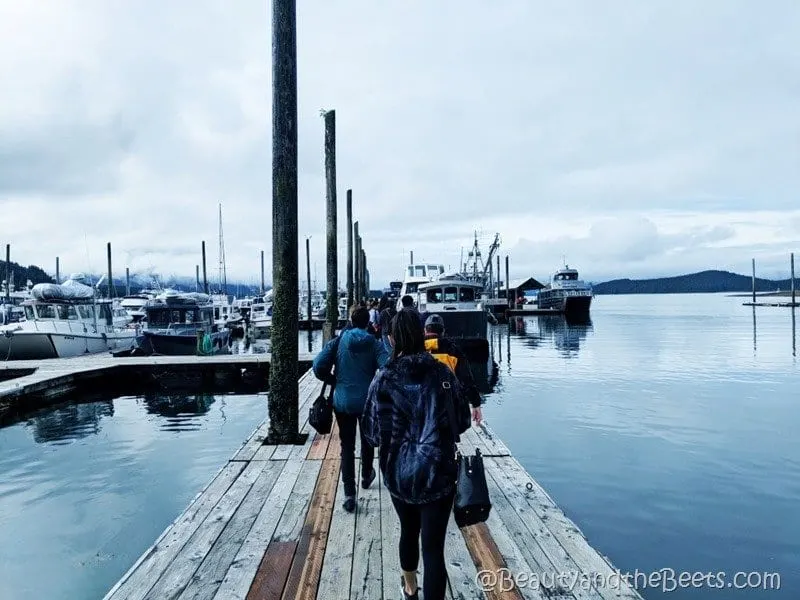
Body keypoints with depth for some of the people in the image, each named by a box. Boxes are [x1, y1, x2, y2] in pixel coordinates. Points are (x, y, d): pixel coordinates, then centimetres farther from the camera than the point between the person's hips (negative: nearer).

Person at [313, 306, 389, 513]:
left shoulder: (338, 342, -5)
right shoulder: (374, 344, -8)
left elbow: (318, 366, -13)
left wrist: (333, 379, 5)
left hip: (342, 401, 0)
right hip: (368, 401, 0)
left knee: (347, 446, 7)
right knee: (367, 440, 23)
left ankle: (349, 494, 0)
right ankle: (366, 476, 44)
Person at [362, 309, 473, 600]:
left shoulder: (384, 379, -10)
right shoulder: (443, 373, -7)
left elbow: (372, 433, -8)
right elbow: (463, 421, 2)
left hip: (399, 474, 2)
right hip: (439, 473, -1)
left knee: (408, 531, 25)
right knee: (433, 547, 5)